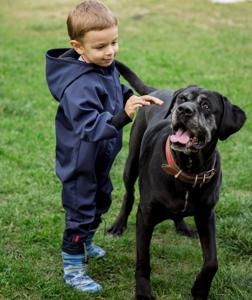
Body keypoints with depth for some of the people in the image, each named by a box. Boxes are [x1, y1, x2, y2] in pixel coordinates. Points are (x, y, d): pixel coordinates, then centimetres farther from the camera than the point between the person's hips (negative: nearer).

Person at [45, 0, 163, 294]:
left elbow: (118, 92, 13)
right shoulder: (79, 85, -34)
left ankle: (84, 244, 52)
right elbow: (89, 126, -42)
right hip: (80, 163, -9)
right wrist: (122, 116, -53)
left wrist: (135, 98, -5)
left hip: (100, 159, 9)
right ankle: (72, 269, 23)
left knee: (100, 201, 28)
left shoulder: (105, 66, -7)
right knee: (80, 212, 5)